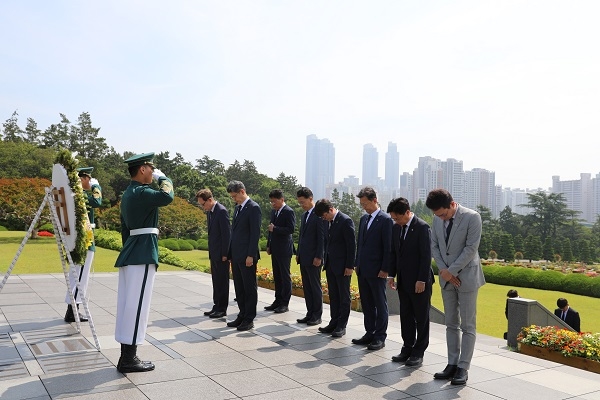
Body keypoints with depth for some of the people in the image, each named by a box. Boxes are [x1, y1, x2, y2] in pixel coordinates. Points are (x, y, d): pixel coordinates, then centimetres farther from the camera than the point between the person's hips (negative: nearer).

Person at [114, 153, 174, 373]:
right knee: (136, 305, -6)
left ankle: (126, 355, 17)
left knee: (127, 305, 10)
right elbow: (167, 196, -28)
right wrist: (162, 177, -8)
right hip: (143, 255, -10)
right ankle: (129, 359, -1)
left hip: (130, 254, 10)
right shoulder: (141, 192, -13)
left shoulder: (128, 193, 17)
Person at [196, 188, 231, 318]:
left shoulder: (221, 211, -16)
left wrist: (225, 254, -17)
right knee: (216, 281, 14)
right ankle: (216, 306, 21)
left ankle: (222, 309, 8)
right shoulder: (209, 212, 12)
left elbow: (226, 233, -18)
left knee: (222, 282, 0)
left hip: (221, 254, -9)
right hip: (214, 253, 9)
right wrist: (211, 252, 15)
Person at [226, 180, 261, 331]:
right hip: (236, 255, 9)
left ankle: (249, 319, 9)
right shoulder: (238, 208, 15)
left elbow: (255, 233, -16)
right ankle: (242, 315, 24)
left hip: (247, 256, -9)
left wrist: (251, 255, -19)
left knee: (250, 288, 1)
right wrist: (231, 254, 15)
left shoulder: (253, 208, -11)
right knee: (239, 288, 14)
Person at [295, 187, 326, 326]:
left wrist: (318, 257, -18)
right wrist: (298, 253, 16)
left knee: (315, 287, 1)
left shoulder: (319, 215, -12)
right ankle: (310, 314, 19)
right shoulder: (304, 215, 15)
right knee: (306, 287, 11)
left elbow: (322, 238, -15)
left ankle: (317, 316, 10)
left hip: (313, 259, -8)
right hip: (303, 258, 8)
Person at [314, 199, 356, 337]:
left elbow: (352, 245, -16)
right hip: (330, 265, 8)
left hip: (342, 266, -8)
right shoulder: (329, 222, 9)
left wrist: (350, 266, -16)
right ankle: (334, 322, 24)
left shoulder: (346, 221, -15)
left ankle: (341, 326, 12)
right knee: (333, 296, 14)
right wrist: (325, 261, 12)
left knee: (344, 297, 4)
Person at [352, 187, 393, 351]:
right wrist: (357, 263, 14)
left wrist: (385, 269, -15)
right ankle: (370, 333, 24)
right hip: (362, 270, 8)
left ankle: (380, 337, 11)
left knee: (380, 304, 4)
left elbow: (388, 247, -13)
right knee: (366, 303, 13)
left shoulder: (385, 220, -10)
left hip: (377, 271, -7)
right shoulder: (364, 219, 13)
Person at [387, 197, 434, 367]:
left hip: (419, 281, -7)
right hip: (403, 281, 7)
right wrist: (392, 275, 9)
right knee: (405, 316, 13)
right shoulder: (396, 228, 7)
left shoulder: (422, 227, -15)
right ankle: (407, 348, 23)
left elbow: (426, 256, -17)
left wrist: (421, 280, -18)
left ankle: (418, 352, 15)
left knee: (421, 317, 6)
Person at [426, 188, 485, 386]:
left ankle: (463, 368, 8)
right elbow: (434, 245, 7)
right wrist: (443, 270, -6)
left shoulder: (472, 217, -14)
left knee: (467, 325, 1)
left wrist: (451, 271, -15)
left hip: (466, 277, -5)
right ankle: (452, 364, 19)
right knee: (451, 324, 11)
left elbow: (471, 248, -16)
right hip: (447, 278, 5)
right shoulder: (437, 218, 3)